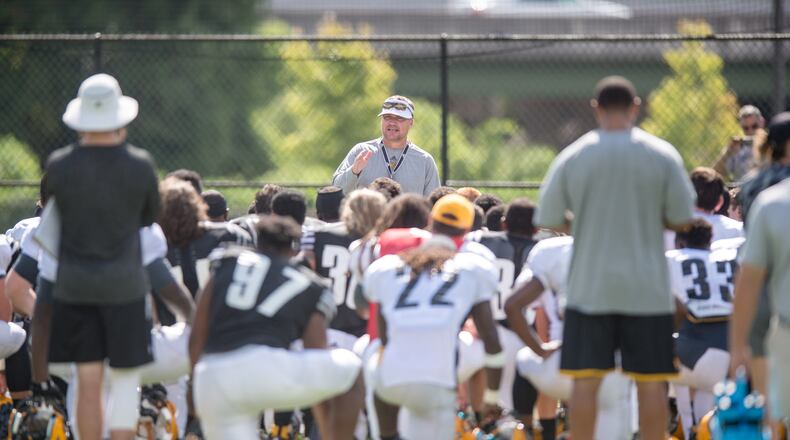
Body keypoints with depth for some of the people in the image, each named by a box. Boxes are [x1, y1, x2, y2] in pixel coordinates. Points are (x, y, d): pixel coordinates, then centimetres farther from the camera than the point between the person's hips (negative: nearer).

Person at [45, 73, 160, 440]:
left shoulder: (59, 165, -7)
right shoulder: (139, 165, -9)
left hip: (74, 285, 2)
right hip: (124, 284, -2)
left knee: (88, 382, 8)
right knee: (126, 381, 5)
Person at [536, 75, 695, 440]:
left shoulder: (571, 158, -2)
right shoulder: (662, 156, -4)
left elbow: (550, 220, 2)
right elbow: (681, 220, -1)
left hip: (590, 287, 0)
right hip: (647, 287, 0)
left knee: (585, 380, 4)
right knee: (651, 381, 4)